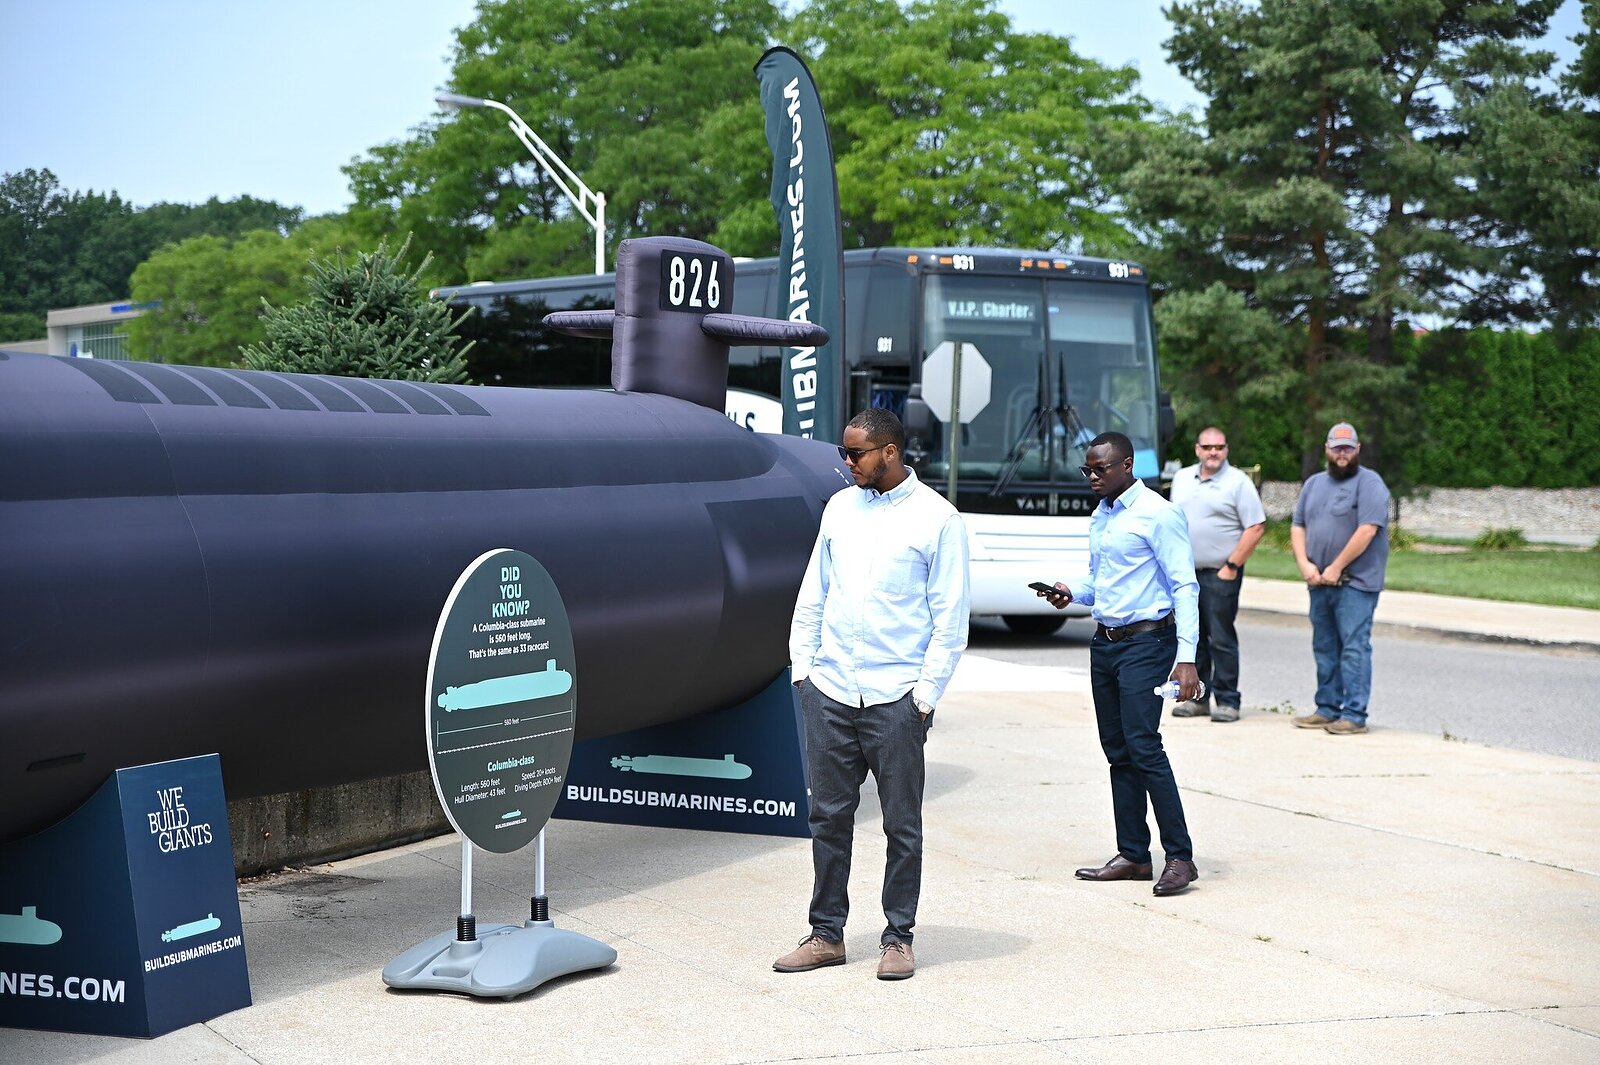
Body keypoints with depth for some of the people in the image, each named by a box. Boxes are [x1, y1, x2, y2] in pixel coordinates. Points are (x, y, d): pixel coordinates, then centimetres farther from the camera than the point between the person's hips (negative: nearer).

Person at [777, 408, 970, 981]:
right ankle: (826, 934, 19)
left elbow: (950, 618, -4)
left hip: (895, 697, -4)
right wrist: (802, 665, 9)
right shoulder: (840, 507, 11)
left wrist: (926, 695, -8)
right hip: (829, 691, 5)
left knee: (902, 824, 4)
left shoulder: (937, 519, -4)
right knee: (828, 816, 9)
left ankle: (898, 937, 15)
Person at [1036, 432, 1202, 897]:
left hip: (1146, 642, -8)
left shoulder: (1158, 514, -10)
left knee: (1143, 746, -14)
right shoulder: (1099, 518, 15)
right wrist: (1072, 593, 4)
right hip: (1104, 643, 8)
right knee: (1117, 751, 8)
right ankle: (1133, 855, 14)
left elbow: (1184, 586, -14)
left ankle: (1180, 856, -9)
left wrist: (1186, 657, -21)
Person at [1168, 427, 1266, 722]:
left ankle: (1227, 701, 0)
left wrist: (1232, 566, -13)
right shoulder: (1182, 478, 13)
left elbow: (1256, 528, -10)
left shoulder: (1238, 482, -5)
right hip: (1185, 573, 6)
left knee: (1222, 639, -5)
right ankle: (1196, 698, 18)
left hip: (1220, 573, -6)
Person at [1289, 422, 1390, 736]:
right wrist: (1304, 563, -3)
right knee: (1324, 647, 12)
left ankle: (1354, 715, -6)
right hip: (1320, 582, 7)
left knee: (1354, 648, -8)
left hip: (1355, 583, -7)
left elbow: (1367, 531, -16)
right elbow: (1298, 526, 14)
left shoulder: (1369, 483, -7)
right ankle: (1327, 709, 20)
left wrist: (1336, 568, -15)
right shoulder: (1314, 483, 17)